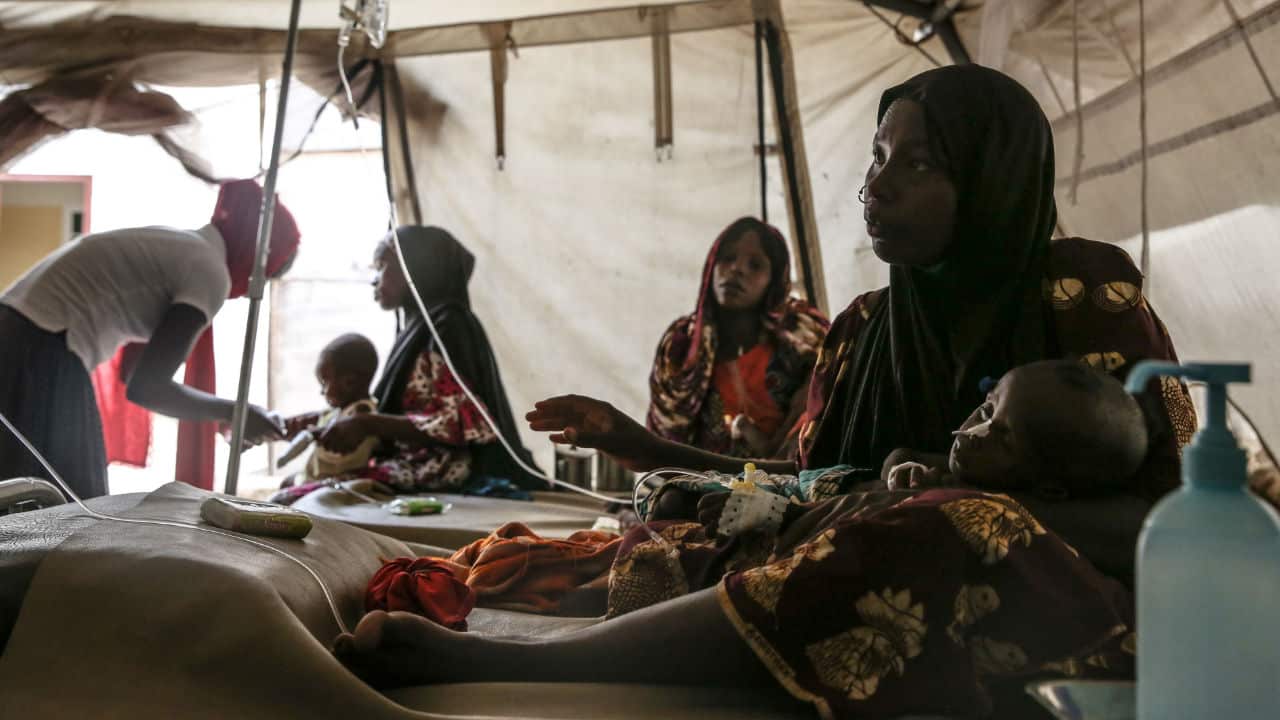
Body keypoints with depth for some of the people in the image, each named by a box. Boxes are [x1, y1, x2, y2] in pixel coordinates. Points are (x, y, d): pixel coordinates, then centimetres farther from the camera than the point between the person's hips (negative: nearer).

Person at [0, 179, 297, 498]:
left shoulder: (173, 246, 20)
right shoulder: (211, 273, -8)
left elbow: (132, 371, 24)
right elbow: (144, 386, -16)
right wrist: (232, 412, -2)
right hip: (41, 360, -10)